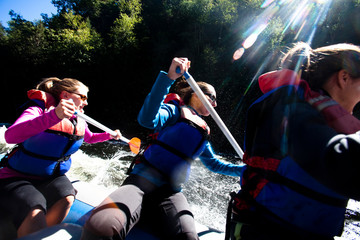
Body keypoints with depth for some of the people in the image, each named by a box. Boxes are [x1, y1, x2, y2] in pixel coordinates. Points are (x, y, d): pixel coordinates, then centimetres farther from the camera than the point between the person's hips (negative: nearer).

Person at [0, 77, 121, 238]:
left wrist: (109, 135, 12)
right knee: (36, 213, -34)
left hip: (51, 178, 6)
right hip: (17, 178, -5)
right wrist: (54, 115, -48)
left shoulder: (79, 123, 3)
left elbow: (89, 138, 27)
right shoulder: (39, 109, -17)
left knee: (67, 198, -26)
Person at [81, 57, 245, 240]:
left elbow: (213, 164, 33)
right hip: (142, 181, -5)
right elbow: (147, 119, -21)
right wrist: (169, 77, -28)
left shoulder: (202, 132, 22)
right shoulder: (176, 111, 2)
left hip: (170, 192, 6)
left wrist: (244, 170, 27)